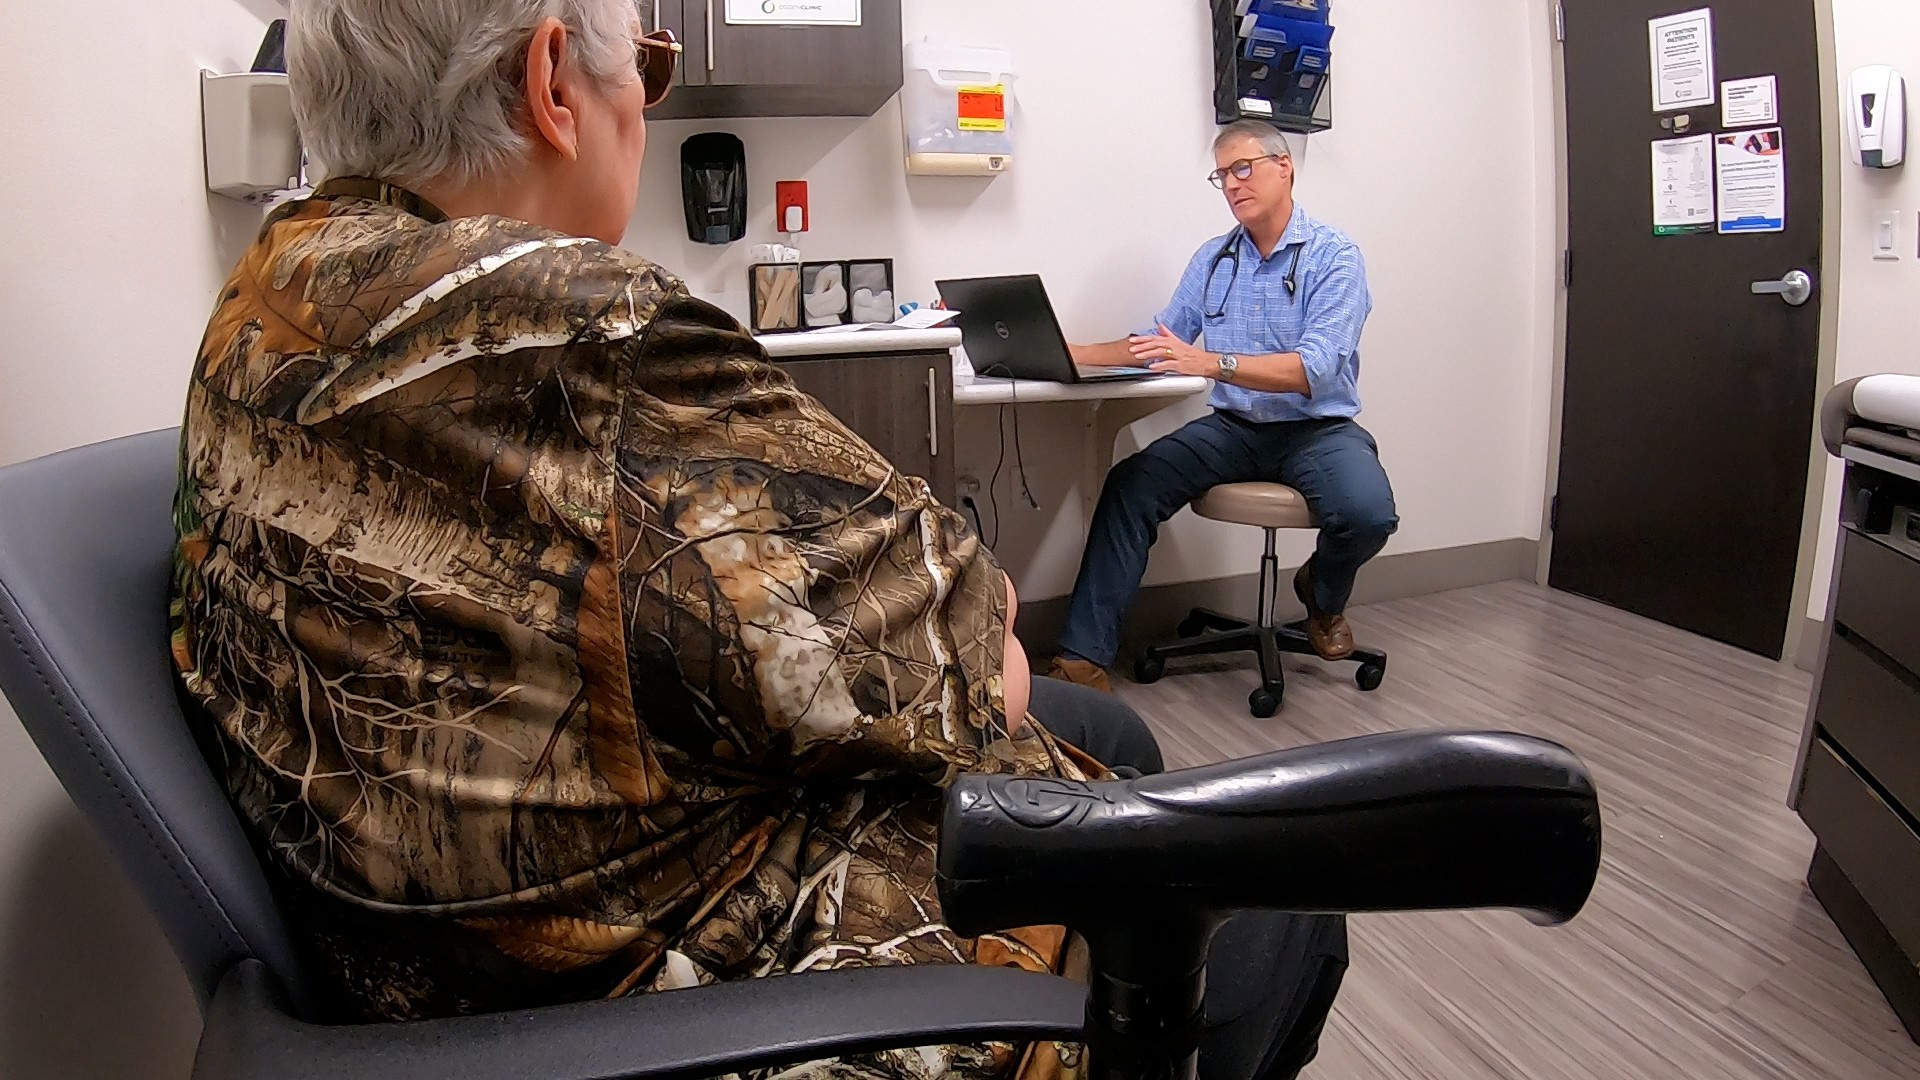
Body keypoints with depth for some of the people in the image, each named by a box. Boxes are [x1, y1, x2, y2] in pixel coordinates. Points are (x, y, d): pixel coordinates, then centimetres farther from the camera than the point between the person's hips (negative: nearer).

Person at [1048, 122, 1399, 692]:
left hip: (1317, 429, -4)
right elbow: (1161, 343, 17)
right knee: (1131, 484, -20)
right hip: (1233, 428, 4)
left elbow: (1315, 368, -21)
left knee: (1367, 514, -32)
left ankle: (1325, 598, 7)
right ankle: (1083, 659, -22)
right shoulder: (1213, 258, 12)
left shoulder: (1333, 255, -7)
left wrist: (1213, 362, -35)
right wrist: (1071, 353, 3)